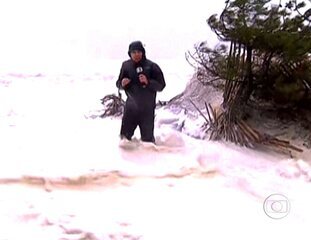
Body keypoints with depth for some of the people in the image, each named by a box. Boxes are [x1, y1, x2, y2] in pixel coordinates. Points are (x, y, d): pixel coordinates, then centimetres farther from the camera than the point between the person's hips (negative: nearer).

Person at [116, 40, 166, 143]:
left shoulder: (151, 66, -9)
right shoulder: (126, 65, 1)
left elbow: (161, 85, -10)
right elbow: (118, 83, 9)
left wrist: (148, 82, -27)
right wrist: (122, 84, -14)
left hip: (147, 109, -3)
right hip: (130, 107, 3)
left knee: (147, 138, 5)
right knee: (125, 135, 9)